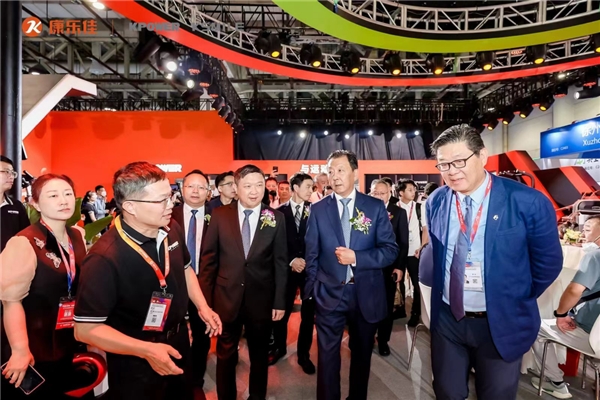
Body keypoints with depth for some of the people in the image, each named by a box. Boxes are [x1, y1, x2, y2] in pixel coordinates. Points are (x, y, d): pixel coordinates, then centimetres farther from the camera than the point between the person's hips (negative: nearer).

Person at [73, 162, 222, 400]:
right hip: (135, 362, -6)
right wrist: (146, 350, -29)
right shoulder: (104, 258, -30)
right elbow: (86, 329, -24)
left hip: (178, 341, 6)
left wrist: (202, 307, -2)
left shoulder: (172, 230, -11)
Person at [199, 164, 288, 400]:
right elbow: (208, 259, -2)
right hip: (226, 298, 0)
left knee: (259, 355, 20)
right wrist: (205, 298, -3)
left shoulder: (276, 218, -5)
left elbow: (280, 263, -3)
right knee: (225, 356, 18)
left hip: (261, 299, 0)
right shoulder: (220, 215, -5)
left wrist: (279, 301, -3)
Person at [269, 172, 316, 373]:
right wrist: (291, 260, -10)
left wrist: (306, 261, -11)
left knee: (308, 313, 9)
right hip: (287, 267, 0)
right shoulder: (280, 211, 0)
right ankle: (279, 347, 34)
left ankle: (304, 354, 28)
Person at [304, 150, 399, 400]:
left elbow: (391, 250, -6)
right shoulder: (318, 209, -2)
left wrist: (357, 257, -19)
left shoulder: (375, 207, -4)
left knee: (362, 353, 21)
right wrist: (312, 288, 1)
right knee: (327, 356, 10)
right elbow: (311, 254, 2)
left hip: (366, 293, 1)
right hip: (329, 294, 0)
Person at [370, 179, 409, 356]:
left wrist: (400, 267, -8)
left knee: (387, 305, 13)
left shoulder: (399, 212, 0)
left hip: (389, 267, 1)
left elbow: (404, 242, -2)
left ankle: (383, 339, 31)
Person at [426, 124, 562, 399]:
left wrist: (515, 302, 6)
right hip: (446, 320, 3)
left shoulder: (528, 203, -15)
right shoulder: (435, 202, -5)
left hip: (501, 324, -2)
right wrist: (442, 293, 11)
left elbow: (548, 263, -2)